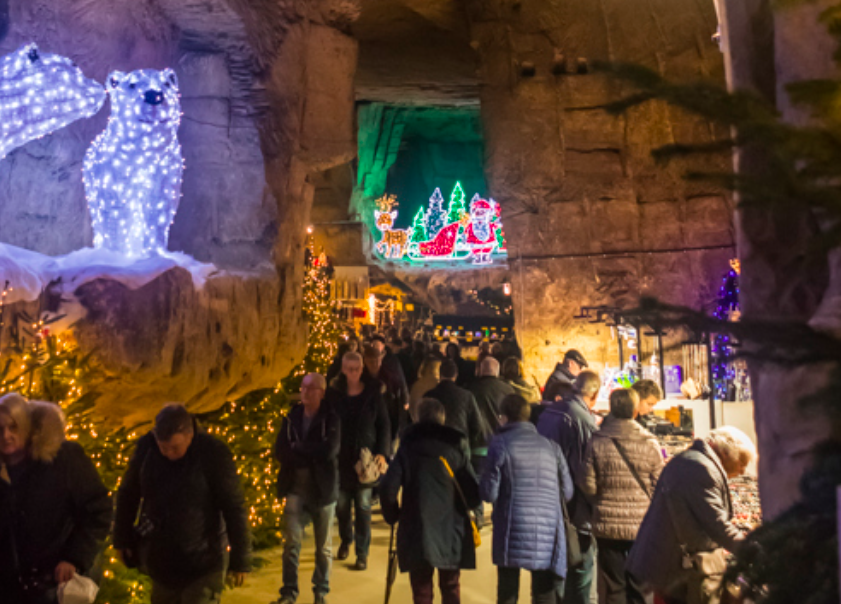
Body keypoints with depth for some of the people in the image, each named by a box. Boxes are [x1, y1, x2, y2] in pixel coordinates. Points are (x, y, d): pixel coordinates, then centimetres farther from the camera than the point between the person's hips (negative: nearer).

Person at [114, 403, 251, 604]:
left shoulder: (214, 454, -19)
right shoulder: (146, 448, -8)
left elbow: (234, 509, -14)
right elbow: (128, 495, 8)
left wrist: (240, 560, -11)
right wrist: (122, 539, 12)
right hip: (161, 559, 5)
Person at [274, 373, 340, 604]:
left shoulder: (331, 418, -7)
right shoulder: (291, 417, 3)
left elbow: (329, 450, -21)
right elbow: (280, 451, -4)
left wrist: (297, 448, -12)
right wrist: (311, 455, -17)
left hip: (323, 490, -2)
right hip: (296, 489, 2)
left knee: (324, 546, 10)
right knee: (291, 542, -5)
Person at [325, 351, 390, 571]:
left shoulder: (373, 393, -2)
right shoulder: (334, 393, -2)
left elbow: (384, 425, 1)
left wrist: (382, 452, -8)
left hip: (365, 457, -1)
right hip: (341, 457, 1)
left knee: (363, 506, 2)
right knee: (341, 503, 9)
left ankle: (362, 552, 13)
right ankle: (346, 540, 35)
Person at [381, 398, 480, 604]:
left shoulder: (408, 447, -1)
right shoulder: (456, 447, 1)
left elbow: (388, 490, -10)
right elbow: (473, 495, -4)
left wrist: (392, 516, 7)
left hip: (417, 532, -1)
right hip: (452, 531, 1)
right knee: (450, 587, 17)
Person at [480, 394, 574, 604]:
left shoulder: (500, 444, -4)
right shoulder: (550, 446, 7)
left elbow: (489, 493, -7)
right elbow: (567, 492, 9)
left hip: (513, 532, -2)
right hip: (548, 534, 2)